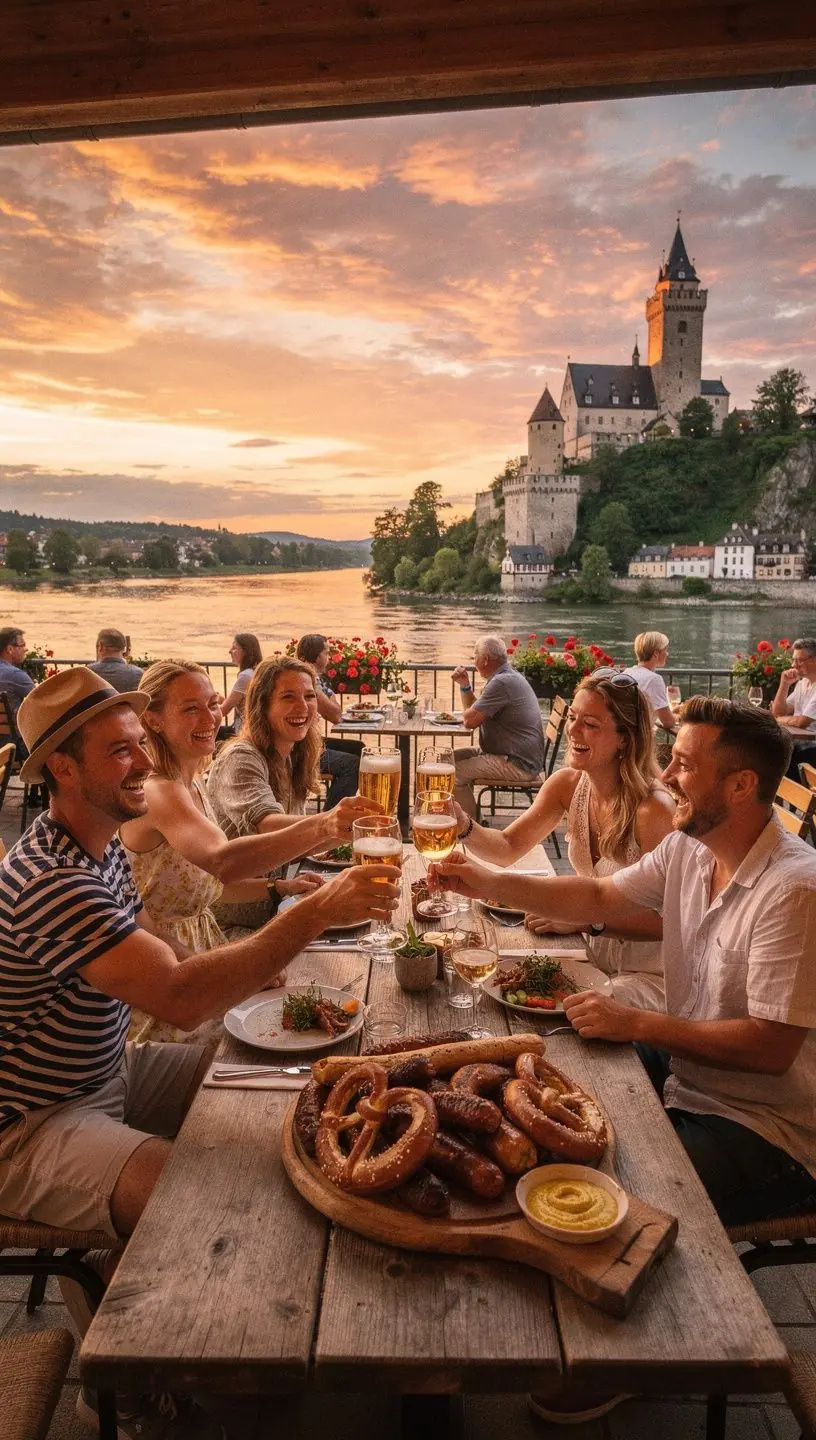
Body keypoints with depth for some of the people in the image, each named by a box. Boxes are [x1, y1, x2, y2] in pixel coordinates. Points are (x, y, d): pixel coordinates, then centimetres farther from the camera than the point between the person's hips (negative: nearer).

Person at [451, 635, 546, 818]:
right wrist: (465, 686, 8)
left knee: (454, 773, -16)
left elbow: (470, 720, -20)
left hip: (518, 764, -11)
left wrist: (467, 712, 2)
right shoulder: (509, 676, 15)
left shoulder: (502, 682, -21)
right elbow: (475, 711, 20)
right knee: (453, 757, 14)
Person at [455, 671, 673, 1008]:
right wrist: (462, 826, -24)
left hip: (646, 974, -5)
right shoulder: (567, 784, -5)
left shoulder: (653, 809, -24)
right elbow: (507, 848, -5)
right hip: (592, 954, 6)